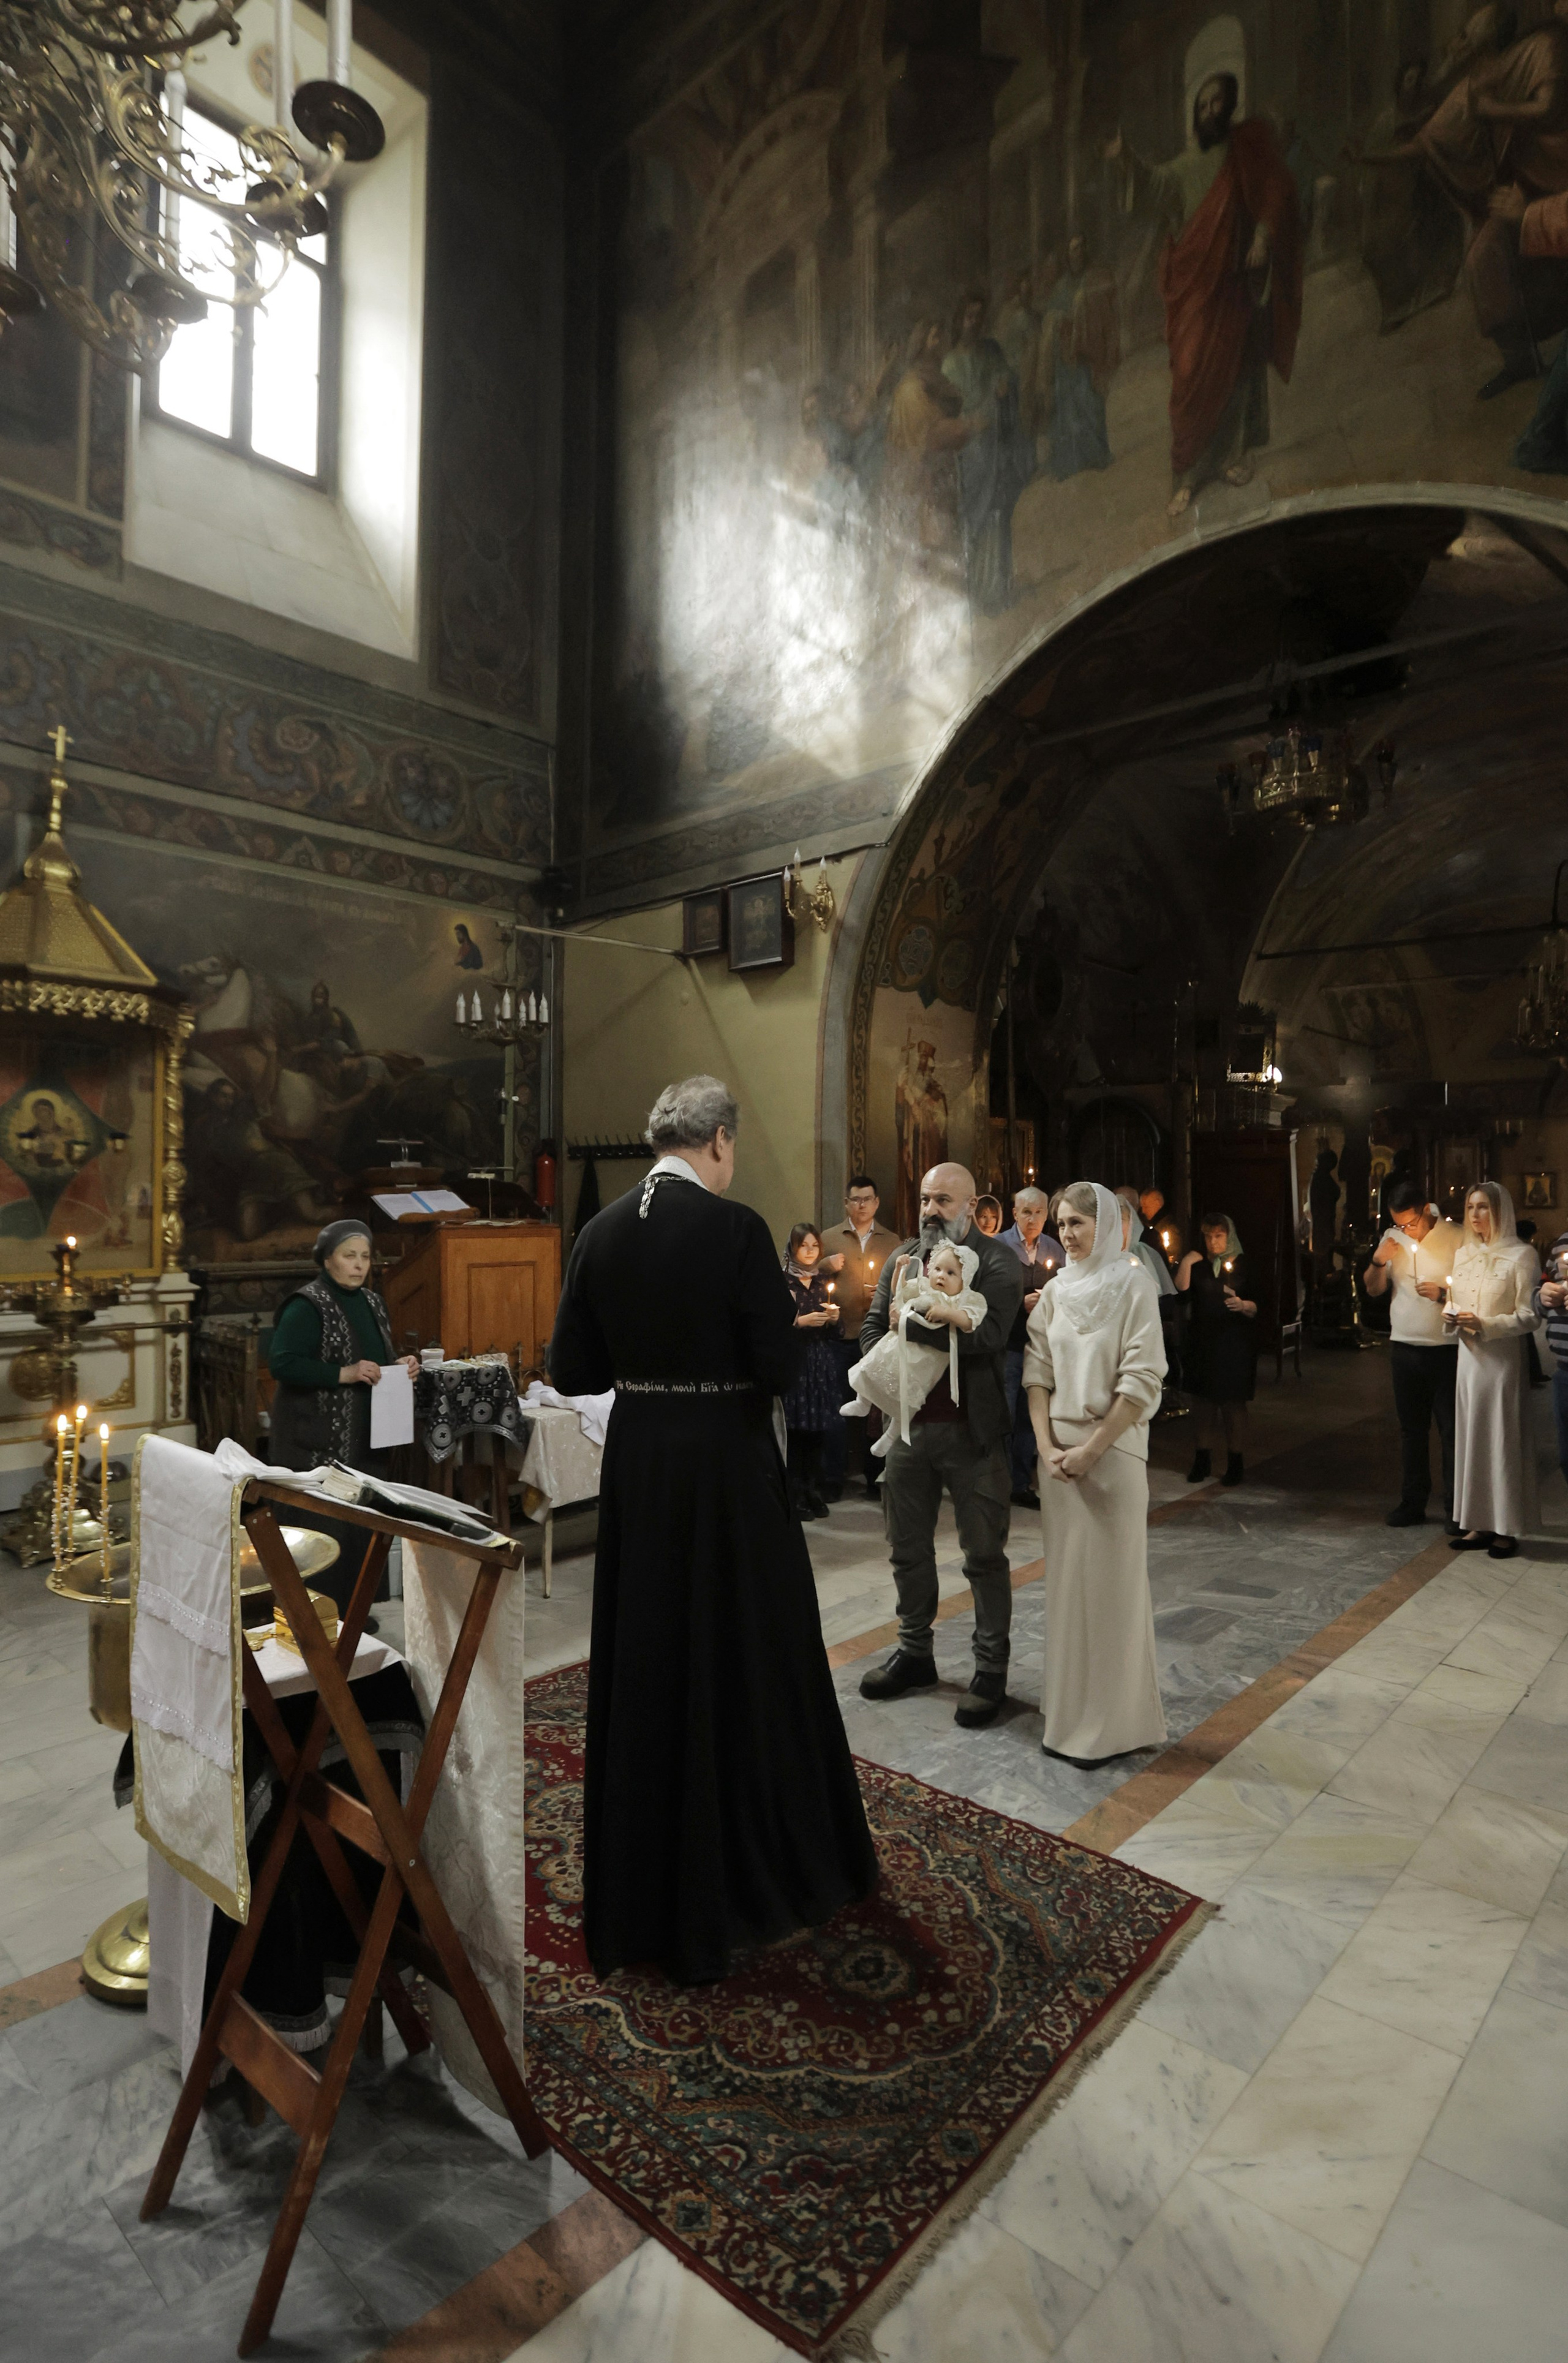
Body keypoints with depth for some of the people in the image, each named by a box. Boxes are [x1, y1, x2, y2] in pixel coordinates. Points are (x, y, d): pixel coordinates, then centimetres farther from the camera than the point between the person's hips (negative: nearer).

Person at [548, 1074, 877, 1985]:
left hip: (637, 1464, 5)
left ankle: (636, 1893, 36)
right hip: (727, 1464, -5)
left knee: (644, 1663, 18)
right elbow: (778, 1366, -17)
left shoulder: (603, 1233, -1)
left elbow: (574, 1371, 2)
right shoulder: (735, 1229, -16)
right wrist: (780, 1307, 2)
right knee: (745, 1662, 13)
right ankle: (752, 1869, 32)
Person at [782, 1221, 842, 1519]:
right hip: (794, 1361, -5)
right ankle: (797, 1493, 3)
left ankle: (814, 1490, 12)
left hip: (821, 1362, 5)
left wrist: (833, 1319, 0)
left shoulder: (823, 1282, 14)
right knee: (795, 1428, -5)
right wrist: (801, 1321, -17)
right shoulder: (782, 1281, -4)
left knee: (817, 1429, 4)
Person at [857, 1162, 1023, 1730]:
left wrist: (910, 1317, -19)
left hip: (970, 1430, -5)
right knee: (908, 1548, 17)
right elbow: (872, 1330, 8)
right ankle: (914, 1652, 35)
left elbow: (988, 1333, -23)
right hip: (909, 1424, 6)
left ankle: (991, 1669, 23)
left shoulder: (996, 1261, -8)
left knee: (984, 1556, 7)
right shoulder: (902, 1257, 8)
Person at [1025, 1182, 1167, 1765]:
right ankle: (1070, 1711, 24)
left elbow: (1142, 1382, -12)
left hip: (1113, 1449, -5)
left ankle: (1112, 1722, 14)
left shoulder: (1133, 1285, -7)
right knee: (1066, 1578, 10)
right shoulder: (1055, 1290, 8)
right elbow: (1037, 1372, 6)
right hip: (1059, 1450, 5)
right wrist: (1048, 1447, -6)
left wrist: (1090, 1451, -14)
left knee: (1111, 1580, 1)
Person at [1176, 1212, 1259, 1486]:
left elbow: (1257, 1307, -4)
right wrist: (1185, 1265, -13)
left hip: (1235, 1345, -3)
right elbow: (1181, 1294, -4)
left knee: (1233, 1403, 1)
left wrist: (1243, 1305, -25)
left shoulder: (1244, 1265, -1)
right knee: (1204, 1402, 9)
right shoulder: (1198, 1265, 8)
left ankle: (1235, 1462, 11)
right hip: (1202, 1343, 3)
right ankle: (1203, 1460, 18)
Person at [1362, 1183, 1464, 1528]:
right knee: (1412, 1430, 13)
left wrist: (1444, 1293, -23)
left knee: (1451, 1431, 2)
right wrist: (1379, 1262, -6)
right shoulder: (1392, 1238, 7)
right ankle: (1413, 1503, 22)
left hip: (1447, 1349, -5)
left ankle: (1456, 1509, 12)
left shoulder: (1457, 1237, -8)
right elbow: (1373, 1290, 11)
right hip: (1404, 1348, 5)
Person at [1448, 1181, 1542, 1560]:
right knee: (1470, 1437, 8)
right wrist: (1452, 1316, -3)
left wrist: (1483, 1324, -22)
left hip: (1502, 1358, -6)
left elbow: (1529, 1316, -10)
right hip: (1468, 1355, 6)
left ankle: (1506, 1529, 10)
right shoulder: (1463, 1254, 11)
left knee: (1502, 1439, 0)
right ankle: (1479, 1524, 17)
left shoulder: (1521, 1255, -8)